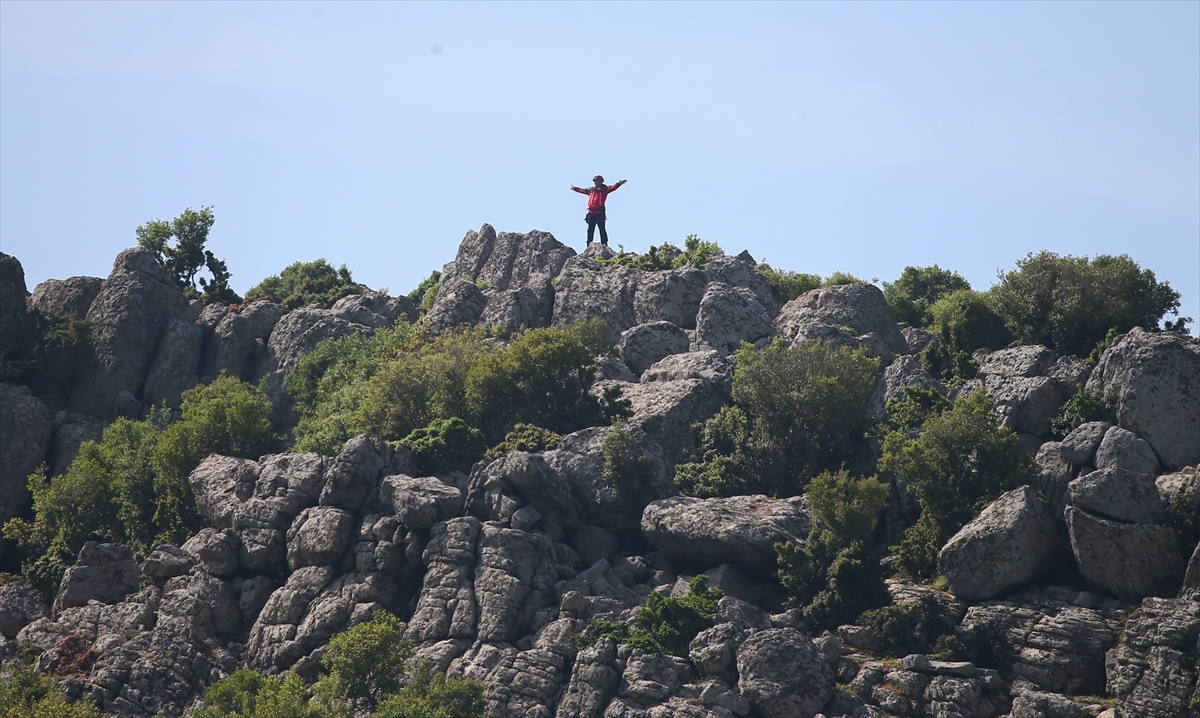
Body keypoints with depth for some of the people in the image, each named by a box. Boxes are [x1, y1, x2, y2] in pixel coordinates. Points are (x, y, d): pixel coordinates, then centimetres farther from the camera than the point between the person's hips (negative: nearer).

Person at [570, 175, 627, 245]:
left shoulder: (603, 189, 0)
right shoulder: (591, 190, 20)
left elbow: (611, 188, -15)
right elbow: (583, 191, 36)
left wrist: (618, 184, -30)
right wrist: (575, 189, 48)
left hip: (599, 213, -7)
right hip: (591, 212, 7)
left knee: (602, 228, -9)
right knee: (590, 230, 10)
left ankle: (604, 243, -11)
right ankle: (589, 244, 15)